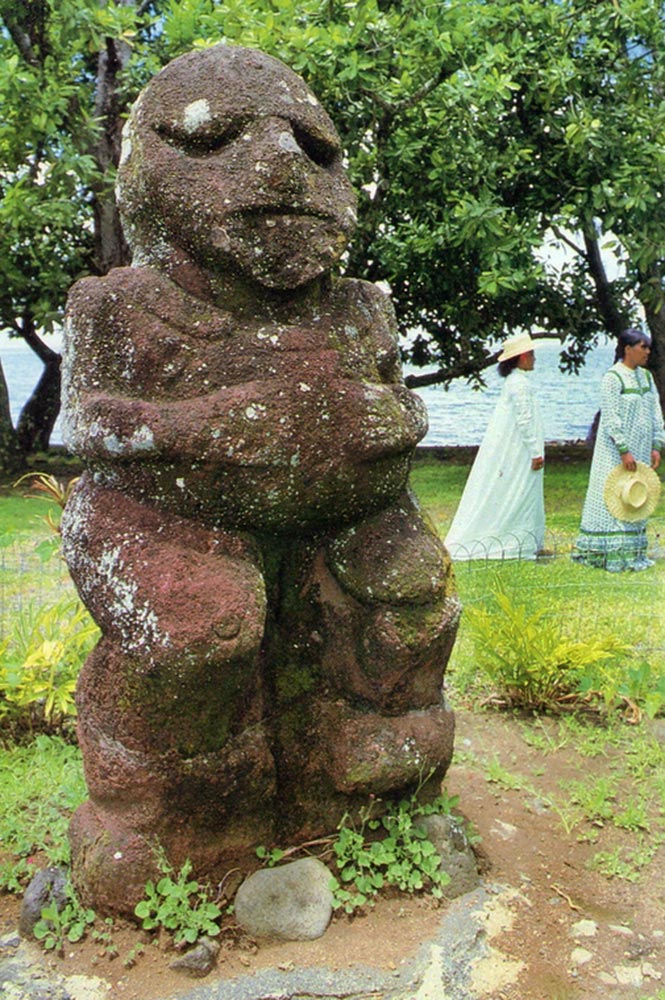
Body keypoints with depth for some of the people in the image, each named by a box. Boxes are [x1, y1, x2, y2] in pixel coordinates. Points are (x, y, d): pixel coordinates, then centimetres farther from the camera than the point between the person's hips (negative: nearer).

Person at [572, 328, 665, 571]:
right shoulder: (613, 378, -12)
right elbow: (610, 418, -17)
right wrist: (624, 451, -21)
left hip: (640, 450, 8)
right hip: (615, 452, -8)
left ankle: (632, 553, 19)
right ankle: (610, 554, 2)